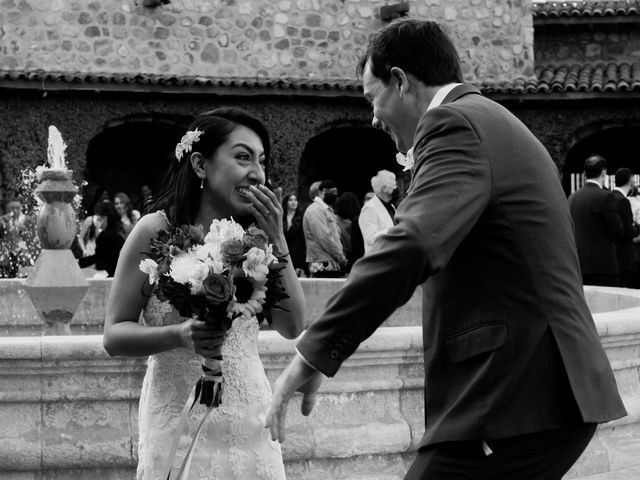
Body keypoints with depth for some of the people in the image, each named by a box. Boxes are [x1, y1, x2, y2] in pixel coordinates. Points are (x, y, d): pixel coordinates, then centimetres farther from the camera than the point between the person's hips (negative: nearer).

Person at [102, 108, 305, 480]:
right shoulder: (157, 231, -6)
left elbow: (293, 327, -2)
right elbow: (115, 335, -5)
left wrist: (277, 240, -7)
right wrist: (180, 335, -23)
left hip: (249, 423, 3)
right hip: (180, 420, -3)